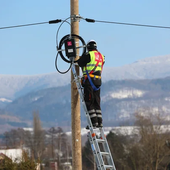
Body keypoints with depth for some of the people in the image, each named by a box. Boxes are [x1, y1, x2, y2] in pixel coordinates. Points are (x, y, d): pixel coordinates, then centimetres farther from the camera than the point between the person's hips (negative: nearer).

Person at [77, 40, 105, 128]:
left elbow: (79, 63, -3)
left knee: (89, 102, -4)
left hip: (89, 80, -7)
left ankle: (94, 121, -9)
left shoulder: (89, 55, -9)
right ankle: (99, 122, 9)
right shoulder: (101, 56, 13)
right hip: (98, 80, 7)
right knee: (97, 102, 12)